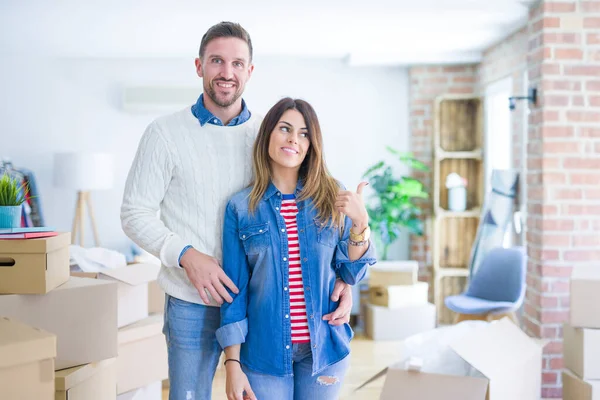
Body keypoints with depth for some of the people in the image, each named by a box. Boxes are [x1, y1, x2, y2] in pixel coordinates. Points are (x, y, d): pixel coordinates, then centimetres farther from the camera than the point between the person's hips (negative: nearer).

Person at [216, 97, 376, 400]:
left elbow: (351, 275, 2)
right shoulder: (241, 207, -5)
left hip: (324, 348, 2)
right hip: (265, 352, -1)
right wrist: (233, 364, -5)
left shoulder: (332, 198, -1)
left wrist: (360, 224, -14)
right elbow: (235, 289, -2)